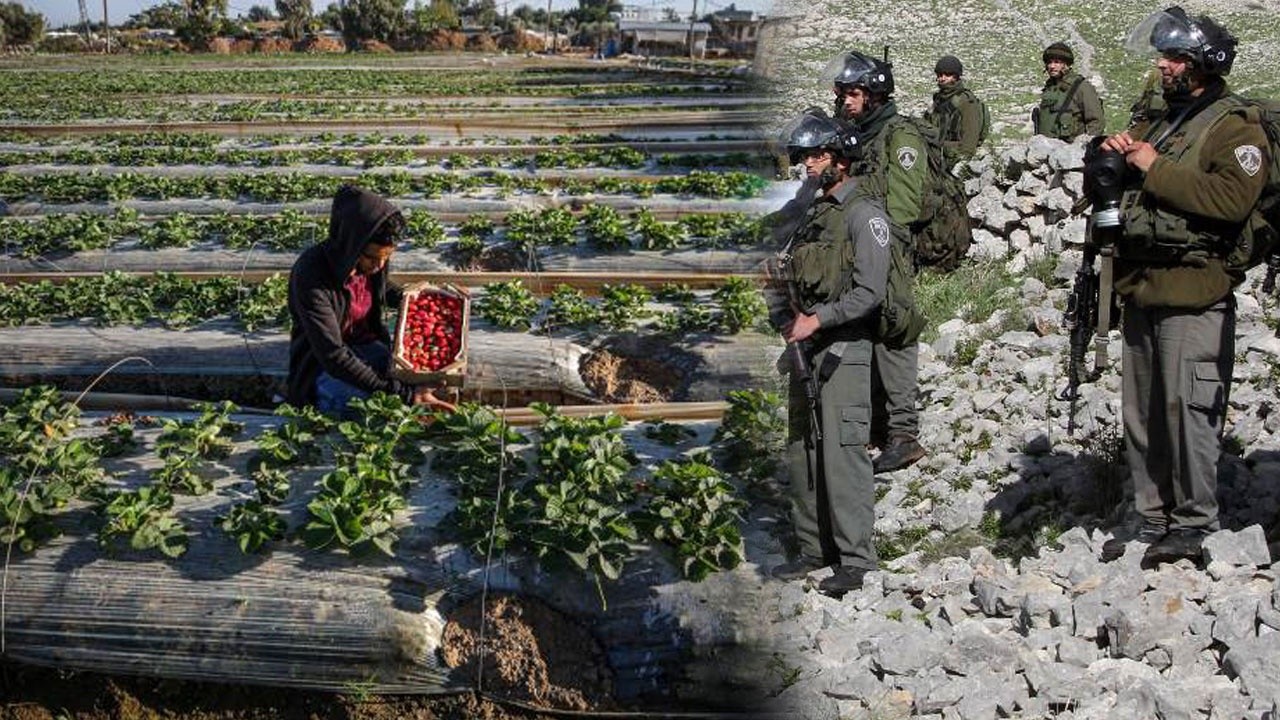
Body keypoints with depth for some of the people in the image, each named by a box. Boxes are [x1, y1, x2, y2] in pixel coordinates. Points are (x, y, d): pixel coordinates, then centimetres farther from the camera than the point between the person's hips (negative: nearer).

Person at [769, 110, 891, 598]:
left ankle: (856, 560, -7)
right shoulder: (812, 213, 17)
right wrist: (789, 312, 7)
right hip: (806, 344, 9)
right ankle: (814, 549, 19)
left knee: (842, 452, -11)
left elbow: (869, 293, -15)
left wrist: (819, 319, -21)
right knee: (802, 450, 10)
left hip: (843, 347, -8)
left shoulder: (864, 214, -8)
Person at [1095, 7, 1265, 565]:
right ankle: (1152, 520, 22)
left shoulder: (1236, 129, -5)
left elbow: (1232, 199, -23)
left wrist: (1156, 169, -17)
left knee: (1188, 411, -8)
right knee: (1141, 413, 12)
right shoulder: (1157, 122, 20)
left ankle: (1195, 524, 3)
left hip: (1193, 295, -8)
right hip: (1140, 292, 8)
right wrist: (1109, 157, 7)